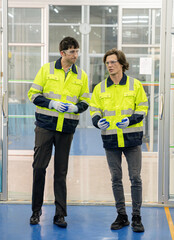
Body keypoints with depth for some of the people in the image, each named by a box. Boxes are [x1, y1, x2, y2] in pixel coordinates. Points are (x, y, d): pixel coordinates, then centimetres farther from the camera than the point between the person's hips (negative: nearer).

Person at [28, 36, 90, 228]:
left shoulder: (81, 75, 8)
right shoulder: (47, 69, 1)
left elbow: (85, 102, 14)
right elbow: (33, 94, 2)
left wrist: (75, 107, -9)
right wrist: (52, 104, -12)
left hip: (67, 129, 2)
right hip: (45, 125, -1)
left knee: (61, 172, 5)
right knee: (39, 166, -1)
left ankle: (60, 215, 11)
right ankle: (36, 210, 15)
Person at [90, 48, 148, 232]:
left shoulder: (135, 85, 0)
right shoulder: (99, 88, 6)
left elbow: (142, 108, 2)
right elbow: (94, 110, 9)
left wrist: (130, 120, -16)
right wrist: (98, 121, -13)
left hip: (132, 138, -2)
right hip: (110, 139, 2)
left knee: (135, 178, 0)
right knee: (116, 179, 8)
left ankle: (136, 217, 11)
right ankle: (121, 216, 20)